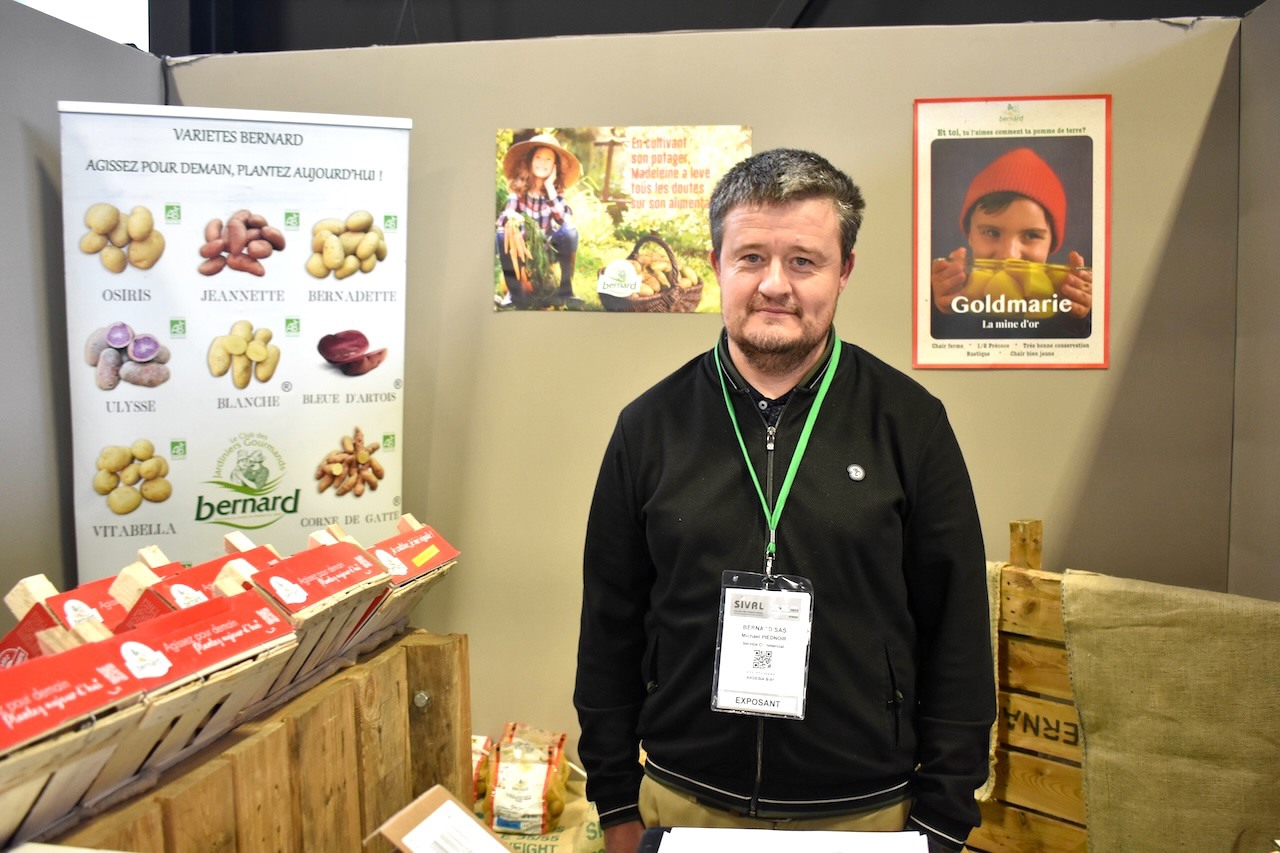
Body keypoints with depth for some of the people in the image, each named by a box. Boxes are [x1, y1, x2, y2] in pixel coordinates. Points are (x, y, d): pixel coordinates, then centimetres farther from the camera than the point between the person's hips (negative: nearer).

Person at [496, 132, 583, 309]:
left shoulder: (556, 190, -7)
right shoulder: (518, 188, -8)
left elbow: (566, 221, -24)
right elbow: (503, 219, -18)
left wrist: (550, 187, -23)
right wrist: (512, 218, -42)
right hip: (522, 247, 0)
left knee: (570, 232, -27)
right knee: (502, 235, -29)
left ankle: (564, 292, -17)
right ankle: (516, 294, -18)